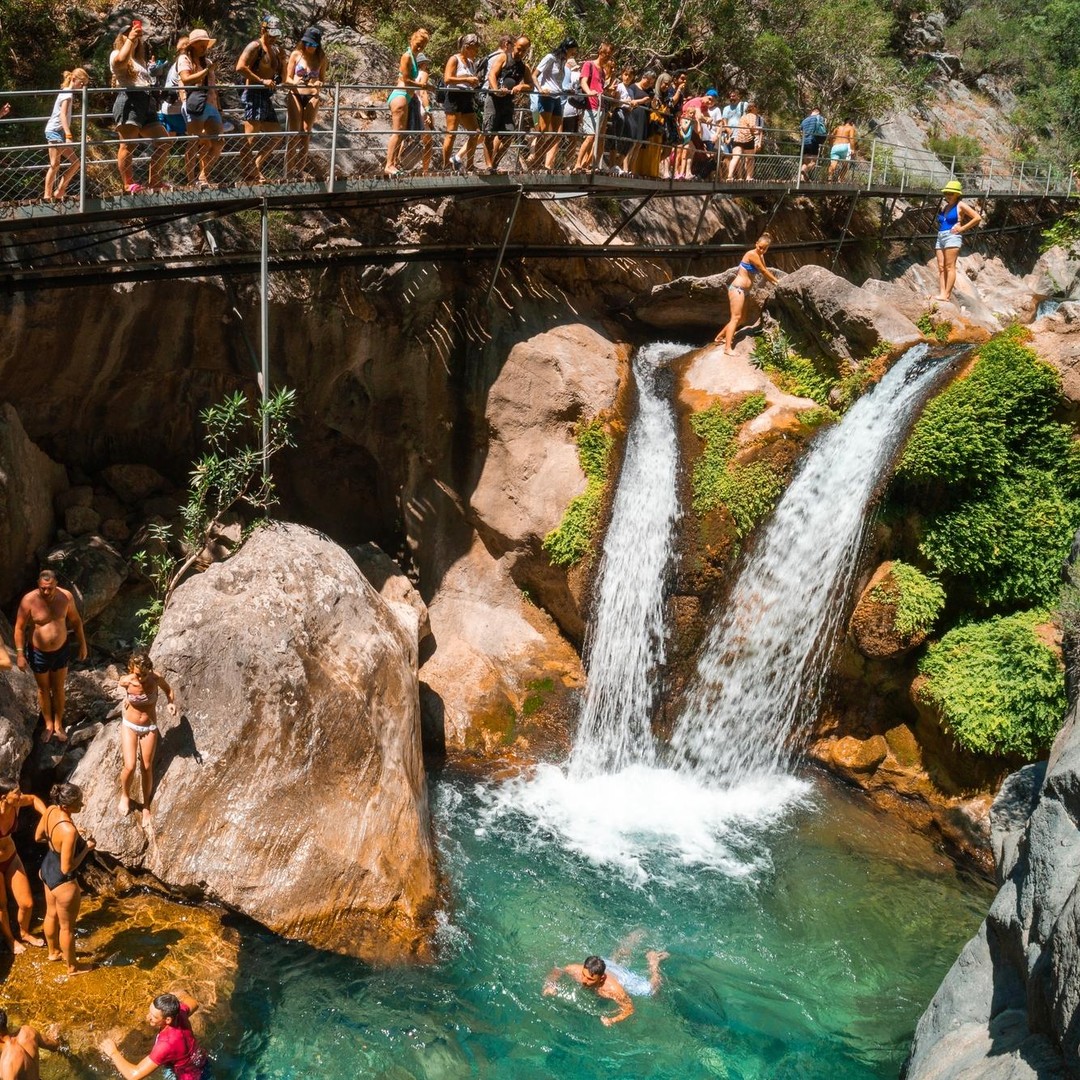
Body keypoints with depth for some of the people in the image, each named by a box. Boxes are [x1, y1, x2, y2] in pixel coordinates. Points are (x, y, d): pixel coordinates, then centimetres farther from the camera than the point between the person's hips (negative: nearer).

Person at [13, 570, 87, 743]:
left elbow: (76, 620, 0)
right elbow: (19, 628, -15)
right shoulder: (29, 601, -24)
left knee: (58, 689, 16)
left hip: (61, 651, 2)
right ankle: (48, 725, 37)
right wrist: (20, 654, -16)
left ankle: (58, 725, 35)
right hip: (38, 653, -2)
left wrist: (83, 644, 5)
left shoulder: (66, 597, -16)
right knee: (44, 689, 17)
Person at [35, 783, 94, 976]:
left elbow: (38, 837, 3)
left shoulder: (50, 810, -16)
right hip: (63, 880, -8)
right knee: (67, 926, 17)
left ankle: (53, 951, 57)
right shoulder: (69, 831, -39)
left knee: (51, 914, 32)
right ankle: (72, 967, 39)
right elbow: (66, 868, -31)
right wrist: (86, 848, -20)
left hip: (48, 869, 8)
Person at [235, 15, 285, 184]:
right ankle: (246, 176, -9)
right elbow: (240, 67, -21)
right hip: (254, 94, -9)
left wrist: (282, 60, 1)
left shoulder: (276, 49, 16)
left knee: (276, 136, 13)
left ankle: (256, 167, 22)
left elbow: (281, 75, 19)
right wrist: (261, 80, -21)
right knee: (251, 137, -10)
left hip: (267, 96, 9)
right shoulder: (255, 46, -8)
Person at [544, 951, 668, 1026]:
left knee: (651, 990, 18)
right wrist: (551, 984, -34)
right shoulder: (575, 970, -37)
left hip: (622, 978, -3)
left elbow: (629, 1009, -31)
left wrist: (612, 1020, -47)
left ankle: (653, 959, 37)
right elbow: (557, 970, -16)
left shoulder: (613, 989, -46)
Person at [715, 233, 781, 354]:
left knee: (740, 318, 17)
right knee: (736, 317, -16)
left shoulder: (760, 256, 13)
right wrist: (777, 281, -3)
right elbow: (763, 271, -12)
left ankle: (720, 336, 31)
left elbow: (765, 272, 21)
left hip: (742, 290, 10)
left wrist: (774, 282, 9)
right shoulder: (752, 254, -15)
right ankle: (728, 348, -23)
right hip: (737, 288, -10)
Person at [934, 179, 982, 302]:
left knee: (950, 267, -11)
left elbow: (978, 217, -5)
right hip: (940, 237, 7)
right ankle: (942, 293, -5)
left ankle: (947, 294, -15)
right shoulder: (944, 207, 19)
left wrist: (962, 228, -7)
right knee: (941, 267, -1)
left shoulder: (960, 206, 0)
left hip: (952, 237, -7)